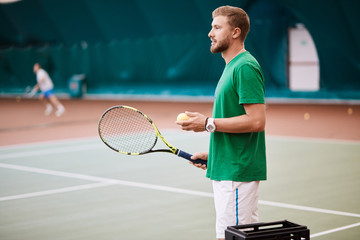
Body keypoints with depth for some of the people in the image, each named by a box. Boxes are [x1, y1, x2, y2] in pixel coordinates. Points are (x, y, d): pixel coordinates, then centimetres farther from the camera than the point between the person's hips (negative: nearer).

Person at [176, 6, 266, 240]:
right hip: (227, 168, 10)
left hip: (237, 173, -10)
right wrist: (213, 154, 18)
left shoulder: (245, 67, -15)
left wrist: (208, 123, -17)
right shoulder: (232, 66, 17)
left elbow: (256, 121, -23)